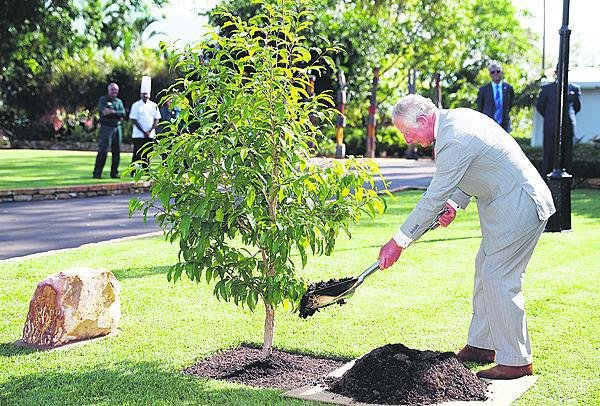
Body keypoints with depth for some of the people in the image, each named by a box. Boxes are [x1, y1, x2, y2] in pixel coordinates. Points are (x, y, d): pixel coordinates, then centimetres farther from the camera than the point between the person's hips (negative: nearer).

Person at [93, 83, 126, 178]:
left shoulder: (119, 101, 15)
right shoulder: (103, 100, 3)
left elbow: (123, 114, 1)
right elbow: (103, 112, -14)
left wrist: (111, 111, -11)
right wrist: (117, 114, -8)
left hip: (117, 128, 5)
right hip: (106, 128, -5)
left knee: (117, 152, 5)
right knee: (103, 151, -10)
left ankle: (114, 173, 13)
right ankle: (97, 173, -6)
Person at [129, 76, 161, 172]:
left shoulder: (153, 105, 8)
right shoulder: (136, 105, -1)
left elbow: (157, 120, 7)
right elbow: (134, 120, -4)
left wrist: (150, 131, -6)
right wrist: (144, 132, -10)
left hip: (150, 135, 3)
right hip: (138, 135, -3)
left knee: (147, 155, 6)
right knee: (137, 154, -4)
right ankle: (133, 172, 1)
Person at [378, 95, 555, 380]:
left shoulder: (454, 142, -24)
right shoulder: (457, 117, 7)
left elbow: (434, 198, -22)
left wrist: (399, 242, -16)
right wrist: (455, 203, 5)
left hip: (519, 206, -11)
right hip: (505, 204, 11)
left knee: (498, 279, -8)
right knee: (485, 269, 15)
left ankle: (516, 361, 3)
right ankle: (482, 346, 26)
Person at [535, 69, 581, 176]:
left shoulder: (574, 89, 10)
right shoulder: (547, 88, 6)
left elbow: (577, 107, 21)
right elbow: (539, 106, 14)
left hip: (568, 128, 2)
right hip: (551, 128, -1)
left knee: (567, 157, 2)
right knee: (548, 156, -3)